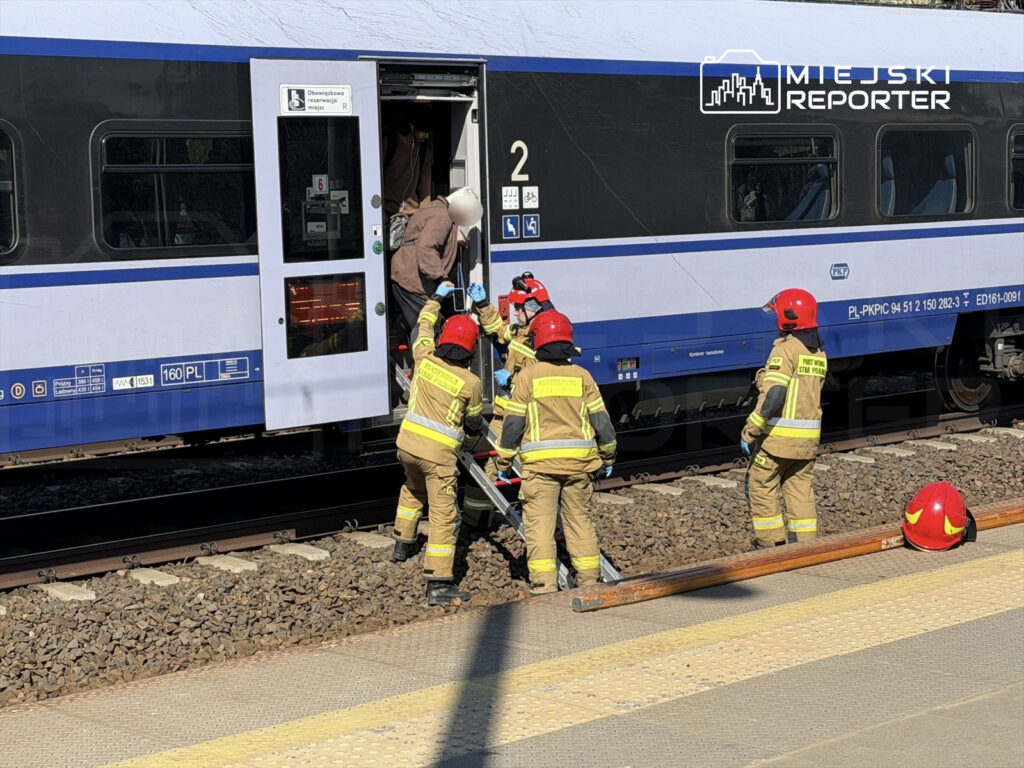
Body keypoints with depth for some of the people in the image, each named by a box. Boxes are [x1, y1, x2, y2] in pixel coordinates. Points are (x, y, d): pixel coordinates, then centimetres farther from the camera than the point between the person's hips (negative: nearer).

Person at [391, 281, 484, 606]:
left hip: (407, 443, 6)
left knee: (412, 490, 35)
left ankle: (403, 543, 51)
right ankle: (438, 584, -9)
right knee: (444, 515, -5)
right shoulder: (471, 383, -8)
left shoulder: (425, 358, 0)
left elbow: (424, 324, 22)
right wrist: (475, 432, 32)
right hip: (439, 453, -5)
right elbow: (473, 423, 7)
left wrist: (437, 296, 38)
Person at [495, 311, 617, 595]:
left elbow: (513, 423, -4)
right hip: (579, 461, 3)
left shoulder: (527, 375, -3)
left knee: (539, 523, -1)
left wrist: (503, 462, 5)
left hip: (540, 463, -3)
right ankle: (589, 580, 17)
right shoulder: (582, 375, 5)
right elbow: (601, 420, 7)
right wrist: (608, 457, 20)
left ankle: (544, 585, -8)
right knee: (579, 519, 13)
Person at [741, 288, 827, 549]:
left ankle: (771, 544, 8)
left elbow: (774, 395, -21)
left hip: (779, 433, -7)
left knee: (761, 485, 6)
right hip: (809, 435, 7)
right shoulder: (818, 354, 12)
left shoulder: (786, 349, -14)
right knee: (800, 489, 13)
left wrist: (750, 431, -18)